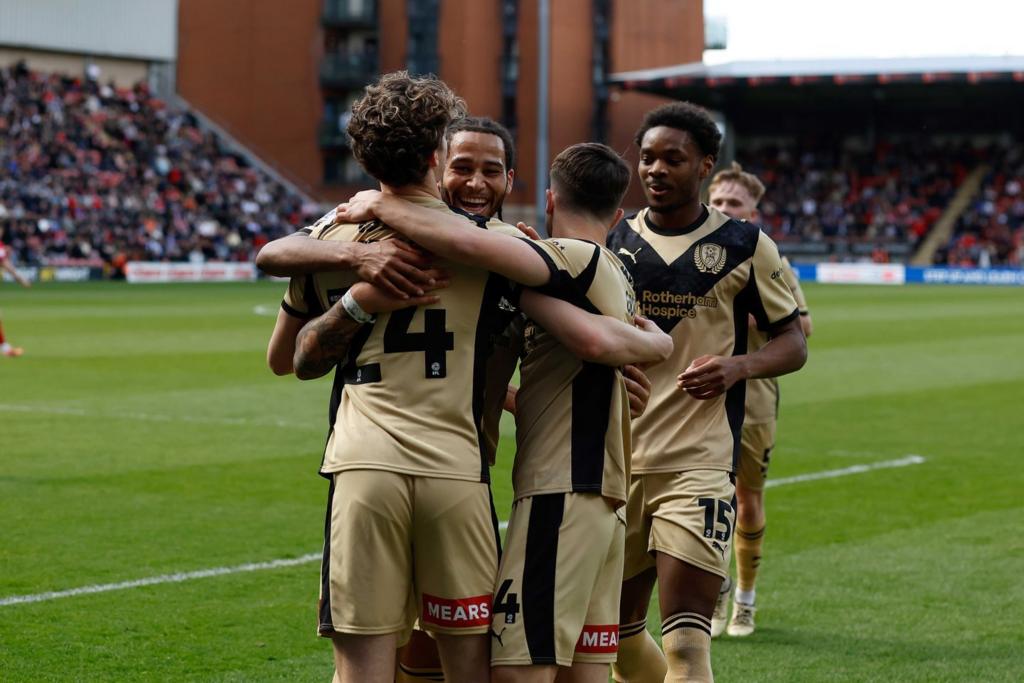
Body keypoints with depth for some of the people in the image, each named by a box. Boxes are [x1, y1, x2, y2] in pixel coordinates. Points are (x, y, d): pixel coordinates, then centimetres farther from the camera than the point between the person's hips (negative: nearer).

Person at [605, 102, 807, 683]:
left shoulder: (745, 245, 1)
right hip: (617, 459, 4)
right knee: (619, 632, 12)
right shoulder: (614, 240, 10)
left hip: (699, 464, -4)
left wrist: (737, 366, -15)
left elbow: (794, 341, 6)